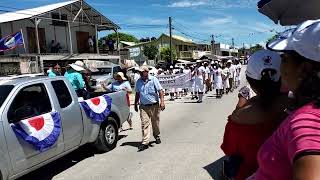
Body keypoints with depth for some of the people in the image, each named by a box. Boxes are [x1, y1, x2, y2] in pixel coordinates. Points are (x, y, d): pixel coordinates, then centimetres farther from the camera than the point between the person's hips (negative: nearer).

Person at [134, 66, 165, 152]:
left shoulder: (154, 79, -5)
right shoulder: (138, 82, 7)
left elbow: (160, 91, -8)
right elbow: (137, 94, 18)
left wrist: (162, 101, -18)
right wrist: (135, 104, 17)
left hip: (154, 106, -2)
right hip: (143, 107, 2)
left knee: (155, 123, 11)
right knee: (144, 124, -7)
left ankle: (157, 137, 36)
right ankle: (145, 143, -7)